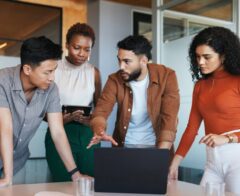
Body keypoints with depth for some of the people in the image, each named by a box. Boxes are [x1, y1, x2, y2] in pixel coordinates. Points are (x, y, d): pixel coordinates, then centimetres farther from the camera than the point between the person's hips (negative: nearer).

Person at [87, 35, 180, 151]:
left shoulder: (166, 76, -13)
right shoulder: (115, 80, -6)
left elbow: (169, 117, -18)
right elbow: (101, 111, -13)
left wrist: (160, 154, -28)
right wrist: (100, 132, -34)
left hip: (156, 145, -1)